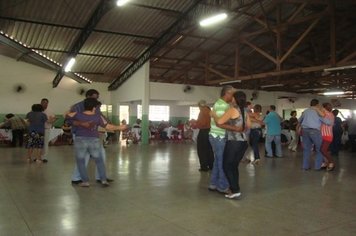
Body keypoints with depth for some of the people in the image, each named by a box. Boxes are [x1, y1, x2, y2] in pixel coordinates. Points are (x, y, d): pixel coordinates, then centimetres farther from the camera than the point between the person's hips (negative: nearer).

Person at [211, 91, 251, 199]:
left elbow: (219, 122, -17)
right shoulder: (245, 112, 11)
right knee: (234, 166, 16)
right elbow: (248, 125, 18)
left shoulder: (232, 110, -11)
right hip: (243, 142, 8)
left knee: (227, 166, 2)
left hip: (234, 142, -7)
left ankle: (235, 190, -4)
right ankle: (234, 189, 18)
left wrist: (214, 115, 1)